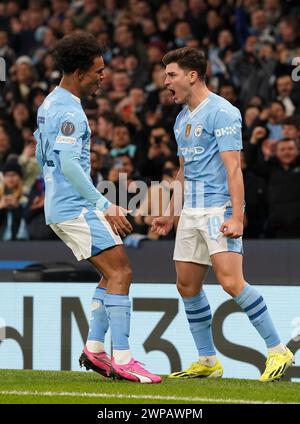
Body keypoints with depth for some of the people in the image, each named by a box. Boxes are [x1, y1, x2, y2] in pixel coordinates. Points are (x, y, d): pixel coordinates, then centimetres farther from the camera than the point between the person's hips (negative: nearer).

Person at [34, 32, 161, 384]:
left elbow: (41, 157, 24)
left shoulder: (49, 104, 15)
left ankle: (95, 349, 13)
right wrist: (104, 205, -27)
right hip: (75, 209, -10)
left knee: (113, 273, 15)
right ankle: (122, 360, -16)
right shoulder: (69, 111, -17)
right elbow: (69, 165, -27)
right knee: (120, 273, -12)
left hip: (60, 206, 10)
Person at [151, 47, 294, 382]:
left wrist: (237, 216, -24)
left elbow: (233, 167, -17)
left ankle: (278, 351, -9)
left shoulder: (221, 112, -10)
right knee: (187, 286, 6)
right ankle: (207, 361, 15)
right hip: (191, 212, 9)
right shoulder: (183, 118, 17)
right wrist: (170, 214, 26)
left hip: (219, 210, -9)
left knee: (231, 282, -18)